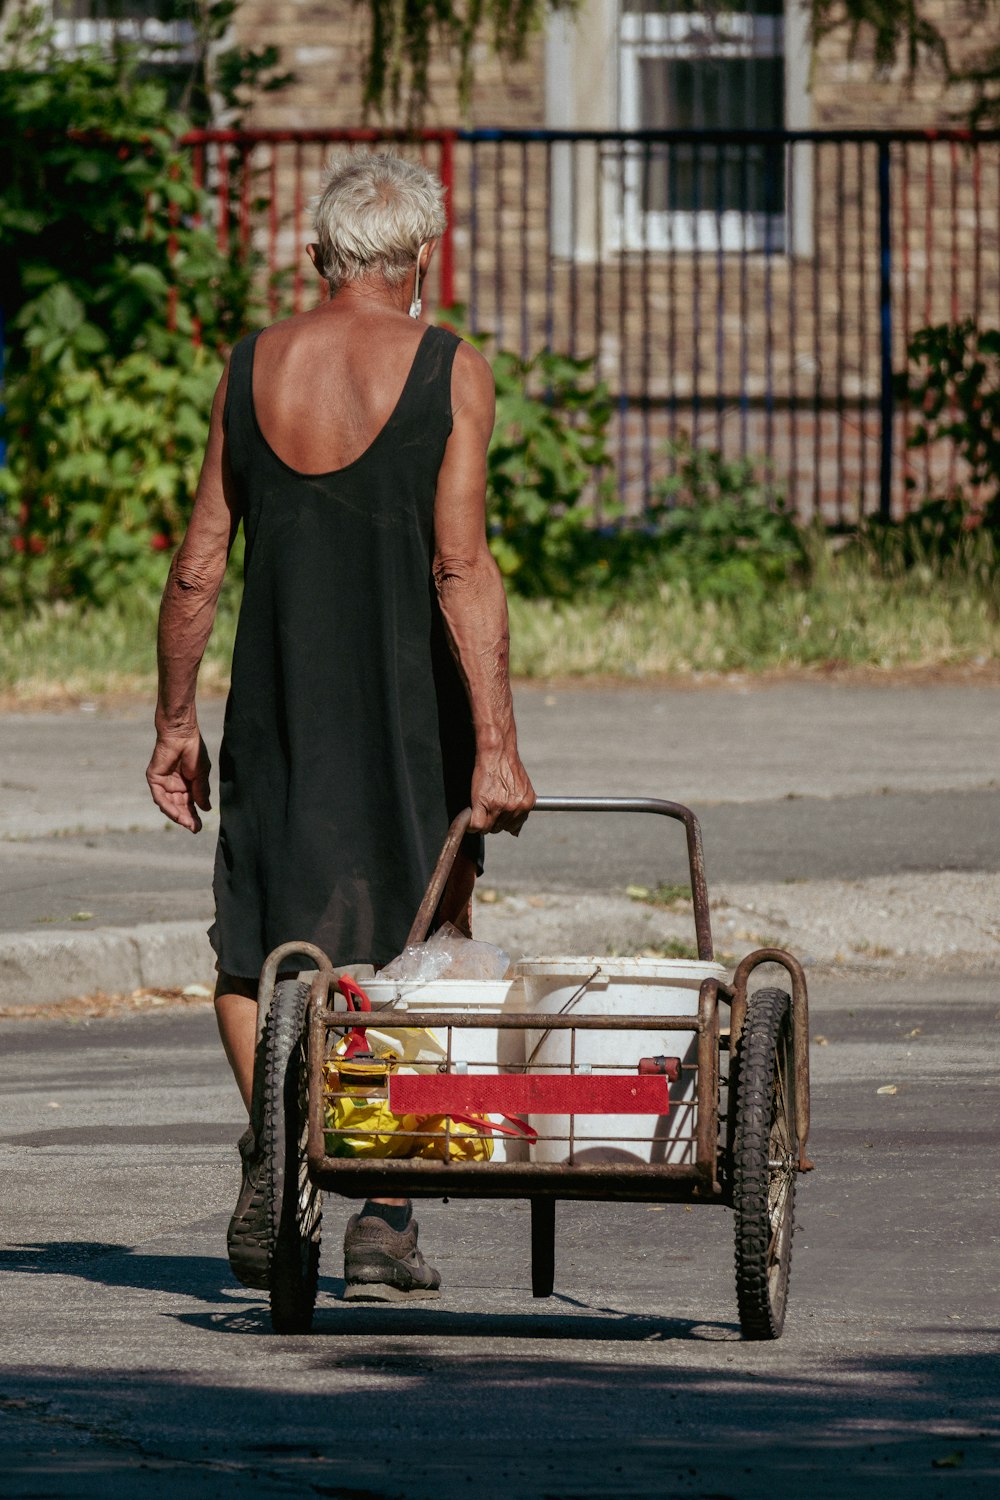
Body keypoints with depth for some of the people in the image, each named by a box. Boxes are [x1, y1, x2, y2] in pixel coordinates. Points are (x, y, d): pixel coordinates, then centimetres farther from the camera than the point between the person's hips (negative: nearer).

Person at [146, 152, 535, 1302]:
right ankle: (384, 1223, 4)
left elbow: (196, 569, 6)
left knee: (256, 947, 15)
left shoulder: (251, 368, 4)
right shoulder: (449, 373, -5)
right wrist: (496, 744, -15)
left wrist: (174, 721, 16)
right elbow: (462, 567, -14)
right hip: (414, 704, -2)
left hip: (279, 709, 2)